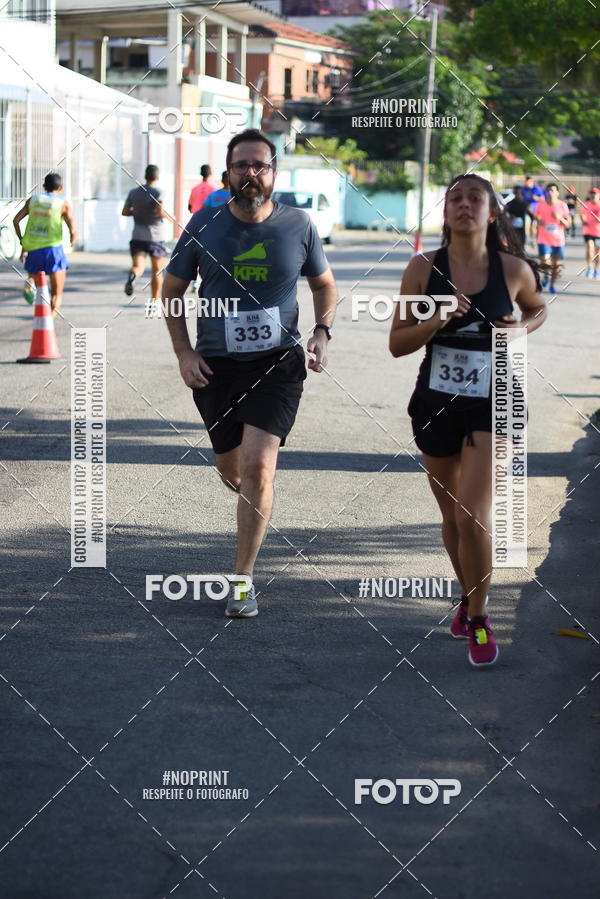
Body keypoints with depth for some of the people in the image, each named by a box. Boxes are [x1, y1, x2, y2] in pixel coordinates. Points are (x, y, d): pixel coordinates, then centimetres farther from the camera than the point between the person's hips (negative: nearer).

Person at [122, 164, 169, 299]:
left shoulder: (133, 192, 7)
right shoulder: (157, 192, -8)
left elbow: (124, 212, 10)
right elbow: (160, 212, -20)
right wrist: (169, 217, 0)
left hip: (137, 236, 3)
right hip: (155, 236, -3)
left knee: (138, 266, -6)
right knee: (157, 270, 11)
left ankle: (132, 276, -42)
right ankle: (155, 300, 18)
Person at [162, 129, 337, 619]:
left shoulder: (298, 225, -3)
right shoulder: (205, 225, -3)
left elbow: (324, 284, 13)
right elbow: (172, 290, 7)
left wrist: (322, 331, -5)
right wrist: (184, 353, -4)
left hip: (279, 362, -2)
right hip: (216, 364, 2)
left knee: (257, 466, -17)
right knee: (233, 473, 12)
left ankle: (244, 578, -6)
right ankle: (262, 488, 51)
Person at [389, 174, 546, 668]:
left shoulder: (514, 269, -7)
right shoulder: (424, 268, -6)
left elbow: (538, 308, 16)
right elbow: (397, 343, -3)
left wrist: (523, 327, -6)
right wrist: (436, 321, -21)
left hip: (492, 407, -2)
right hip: (436, 404, 2)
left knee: (473, 517, -14)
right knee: (452, 515, 16)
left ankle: (478, 617, 6)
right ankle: (469, 595, 42)